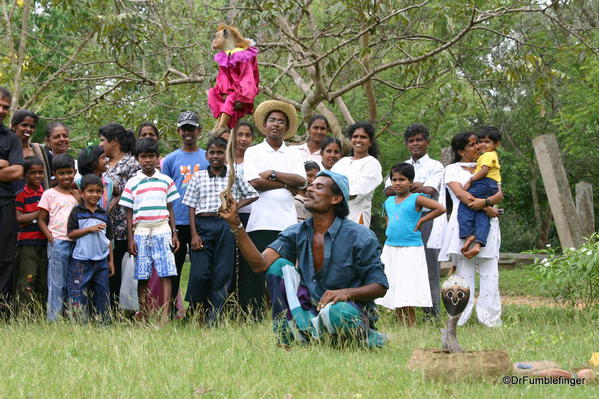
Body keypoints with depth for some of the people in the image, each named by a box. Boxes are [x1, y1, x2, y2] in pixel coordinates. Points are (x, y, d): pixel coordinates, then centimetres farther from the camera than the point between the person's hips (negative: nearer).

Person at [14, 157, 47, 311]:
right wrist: (40, 213, -14)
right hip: (27, 243, -5)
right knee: (27, 279, -9)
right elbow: (19, 218, -13)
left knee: (44, 280, 9)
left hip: (45, 242, 5)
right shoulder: (21, 195, -2)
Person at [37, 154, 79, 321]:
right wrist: (51, 238, -12)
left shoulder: (77, 194, 15)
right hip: (58, 243, -4)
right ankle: (54, 318, -3)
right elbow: (41, 220, 1)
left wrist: (79, 199, 1)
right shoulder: (49, 194, 3)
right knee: (57, 283, -5)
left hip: (76, 242, 4)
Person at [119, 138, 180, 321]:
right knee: (142, 277, 0)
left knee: (166, 274, -8)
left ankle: (165, 314, -11)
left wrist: (174, 234, 6)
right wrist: (130, 238, 1)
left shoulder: (166, 181, 9)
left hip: (162, 232, 0)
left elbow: (170, 209, 12)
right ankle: (143, 314, 5)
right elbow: (129, 212, 6)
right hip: (141, 233, 0)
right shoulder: (132, 183, 6)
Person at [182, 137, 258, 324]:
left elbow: (253, 195, 18)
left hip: (226, 226, 0)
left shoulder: (234, 176, 10)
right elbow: (192, 207, 7)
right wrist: (194, 234, -3)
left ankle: (214, 317, 2)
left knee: (223, 274, -2)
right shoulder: (198, 177, 10)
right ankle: (195, 313, 7)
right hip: (203, 225, 0)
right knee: (199, 273, -9)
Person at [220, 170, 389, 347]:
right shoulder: (297, 233, 3)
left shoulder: (360, 237, -9)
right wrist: (235, 224, -18)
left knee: (339, 313, -41)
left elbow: (380, 287, -8)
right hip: (311, 309, 5)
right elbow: (260, 264, -10)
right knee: (278, 265, -11)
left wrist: (347, 293, -27)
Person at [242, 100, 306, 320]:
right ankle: (253, 318, -2)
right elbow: (254, 182, -6)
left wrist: (273, 174, -6)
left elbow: (301, 181, 0)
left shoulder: (293, 155, 17)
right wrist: (287, 183, -2)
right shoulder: (253, 152, 10)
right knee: (255, 273, -6)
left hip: (287, 221, 2)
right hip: (260, 222, -2)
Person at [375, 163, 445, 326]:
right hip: (390, 249, 7)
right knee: (394, 293, 7)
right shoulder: (389, 201, 11)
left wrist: (421, 220, -11)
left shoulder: (416, 199, -7)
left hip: (411, 250, -7)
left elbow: (440, 208, -14)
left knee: (407, 297, -11)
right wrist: (389, 226, 14)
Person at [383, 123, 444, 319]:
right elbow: (388, 190, 3)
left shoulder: (435, 166, 5)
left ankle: (432, 312, -4)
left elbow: (429, 191, -11)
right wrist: (414, 186, -9)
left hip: (426, 218, -4)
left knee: (429, 265, -5)